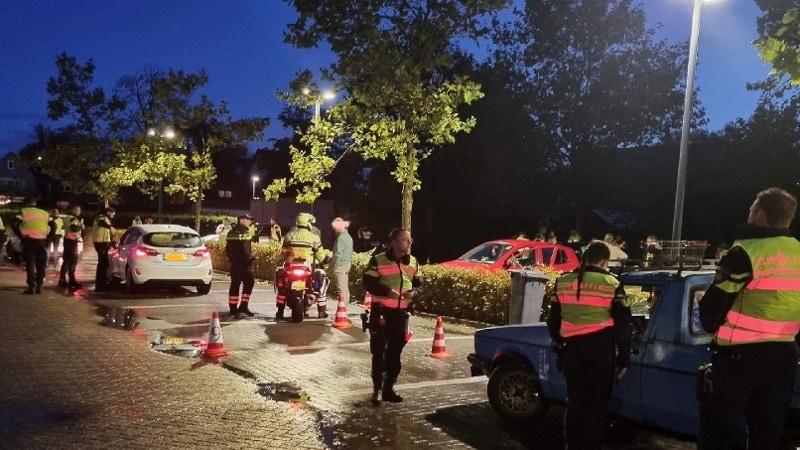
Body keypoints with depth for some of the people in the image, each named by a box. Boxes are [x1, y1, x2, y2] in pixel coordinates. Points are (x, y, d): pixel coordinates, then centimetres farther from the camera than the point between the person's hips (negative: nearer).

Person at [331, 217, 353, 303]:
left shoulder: (341, 237, -15)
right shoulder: (348, 236, 13)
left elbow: (338, 253, -18)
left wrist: (332, 263, -11)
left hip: (340, 265, -9)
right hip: (347, 264, 9)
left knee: (341, 288, -8)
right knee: (346, 287, 13)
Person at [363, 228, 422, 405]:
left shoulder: (413, 262, 8)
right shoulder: (378, 260, -9)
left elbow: (419, 283, 14)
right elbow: (368, 282, -11)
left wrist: (414, 292, -9)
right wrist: (387, 291, -23)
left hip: (402, 312, 5)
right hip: (381, 311, -5)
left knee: (395, 351, 11)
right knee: (379, 351, -2)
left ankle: (389, 387, 23)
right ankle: (377, 389, 10)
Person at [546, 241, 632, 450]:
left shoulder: (563, 282, 4)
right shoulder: (611, 285, -5)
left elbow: (553, 318, 12)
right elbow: (623, 325, -2)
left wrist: (559, 342, 28)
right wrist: (623, 358, 6)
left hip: (573, 347, 3)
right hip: (601, 348, -3)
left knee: (575, 401, 15)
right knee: (597, 403, 8)